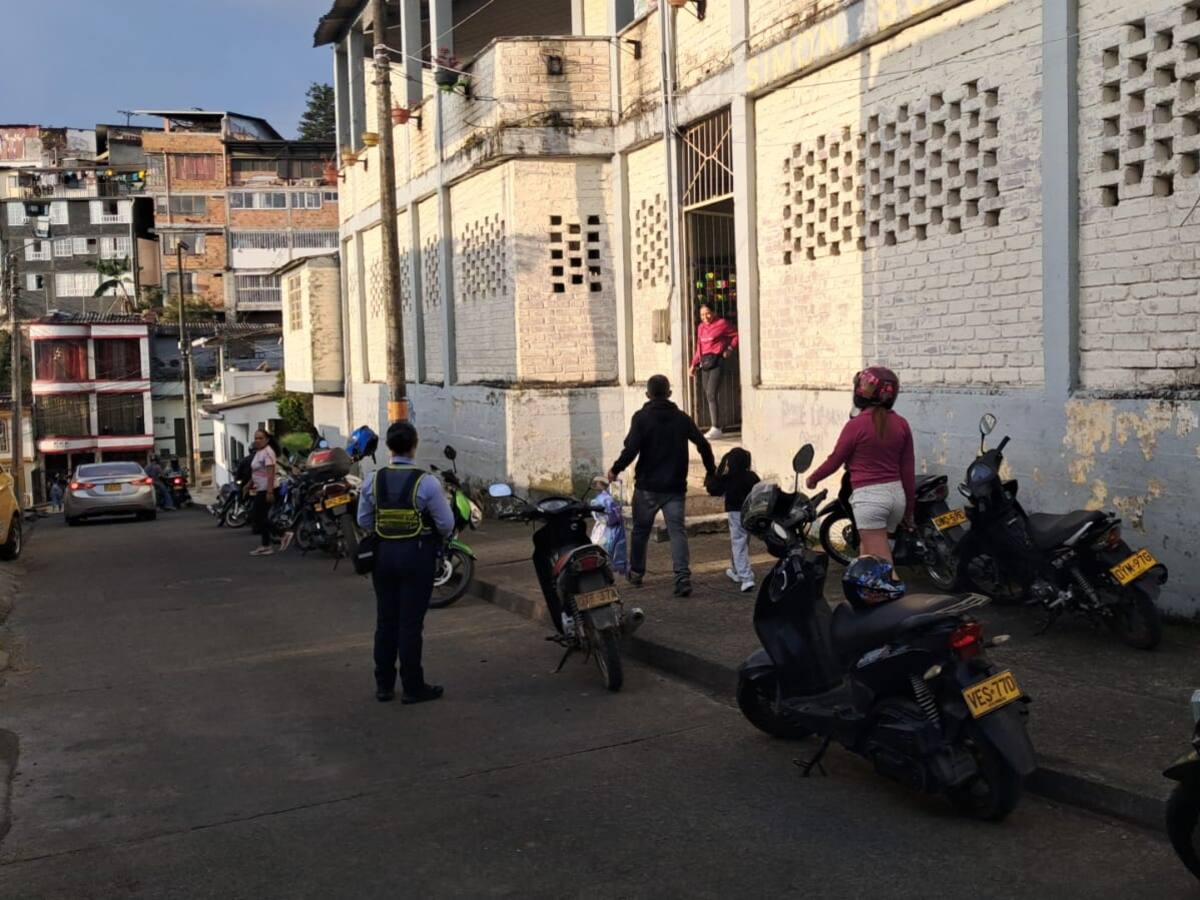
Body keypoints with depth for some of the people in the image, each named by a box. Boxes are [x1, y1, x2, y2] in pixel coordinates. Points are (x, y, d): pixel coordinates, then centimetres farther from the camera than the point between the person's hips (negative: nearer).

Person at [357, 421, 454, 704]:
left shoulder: (373, 480, -3)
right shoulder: (426, 482, -15)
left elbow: (364, 520, 5)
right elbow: (446, 524, -9)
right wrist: (439, 536, 13)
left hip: (383, 553, 4)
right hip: (416, 554, -4)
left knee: (385, 620, 13)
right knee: (410, 622, 3)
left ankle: (383, 686, 22)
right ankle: (412, 687, 11)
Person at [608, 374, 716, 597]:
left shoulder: (642, 417, -8)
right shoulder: (682, 418, 3)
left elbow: (631, 449, -16)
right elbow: (703, 445, 6)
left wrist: (615, 470, -1)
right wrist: (711, 470, 22)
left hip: (647, 486, -2)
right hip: (675, 487, 2)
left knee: (641, 529, 15)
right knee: (677, 530, -1)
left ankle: (636, 572, 29)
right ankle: (683, 577, -16)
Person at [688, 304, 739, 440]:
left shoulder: (722, 324, -3)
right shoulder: (700, 327, 16)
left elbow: (736, 335, 3)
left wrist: (730, 348, -7)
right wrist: (694, 364, 16)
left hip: (717, 361, -7)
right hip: (704, 363, 7)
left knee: (711, 394, -16)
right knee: (707, 396, 7)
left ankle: (716, 428, -16)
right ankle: (713, 427, 14)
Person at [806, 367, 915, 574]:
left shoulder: (857, 425, -11)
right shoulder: (901, 424, 4)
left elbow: (835, 461, -2)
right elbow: (908, 470, 6)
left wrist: (813, 478, 18)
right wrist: (908, 509, 15)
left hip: (869, 496, -7)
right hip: (896, 494, 7)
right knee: (868, 554, 22)